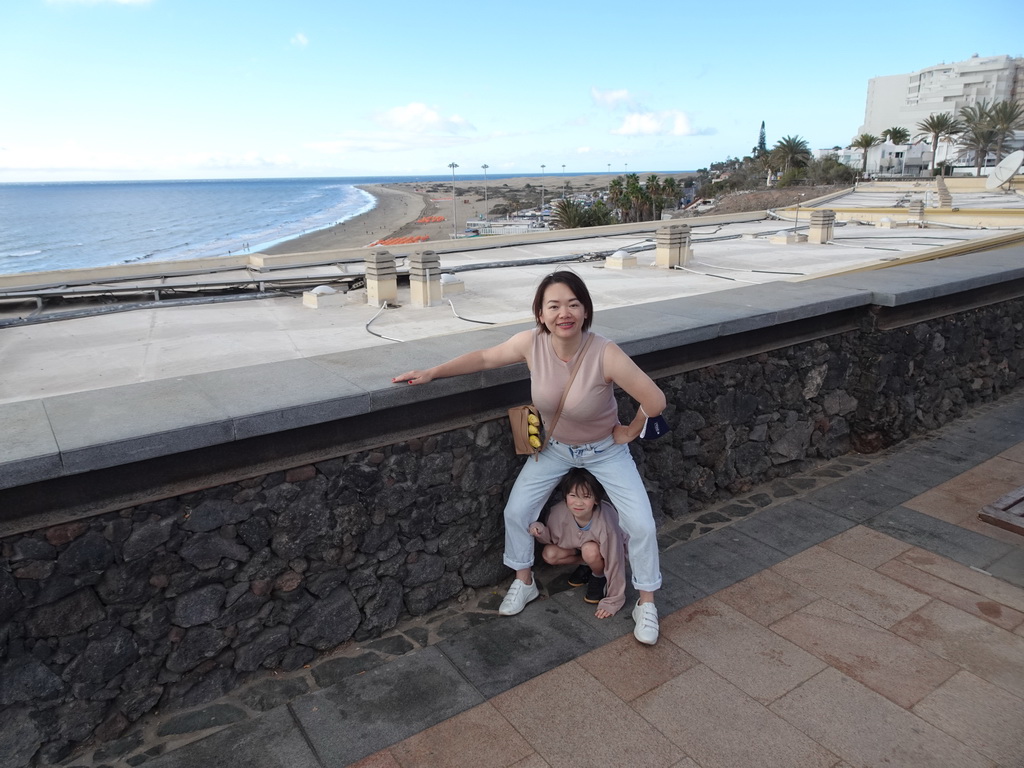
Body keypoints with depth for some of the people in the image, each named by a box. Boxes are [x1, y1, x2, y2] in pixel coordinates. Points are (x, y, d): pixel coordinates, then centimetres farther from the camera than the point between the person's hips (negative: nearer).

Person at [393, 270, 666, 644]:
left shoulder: (606, 354, -35)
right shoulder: (532, 343, -24)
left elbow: (655, 400, -28)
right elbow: (484, 358, -9)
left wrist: (630, 432, -12)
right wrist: (430, 373, -11)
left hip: (605, 449, -3)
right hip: (555, 446, 3)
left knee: (641, 524, -5)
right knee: (516, 511, 2)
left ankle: (646, 603, 21)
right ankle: (523, 583, 30)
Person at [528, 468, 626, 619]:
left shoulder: (605, 522, -39)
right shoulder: (559, 512, -28)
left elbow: (614, 562, -30)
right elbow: (554, 538, -7)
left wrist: (612, 603, -23)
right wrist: (541, 531, -31)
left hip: (605, 551, -4)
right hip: (577, 547, 4)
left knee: (590, 550, -36)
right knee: (549, 554, -22)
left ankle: (599, 577, -3)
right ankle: (586, 565, 5)